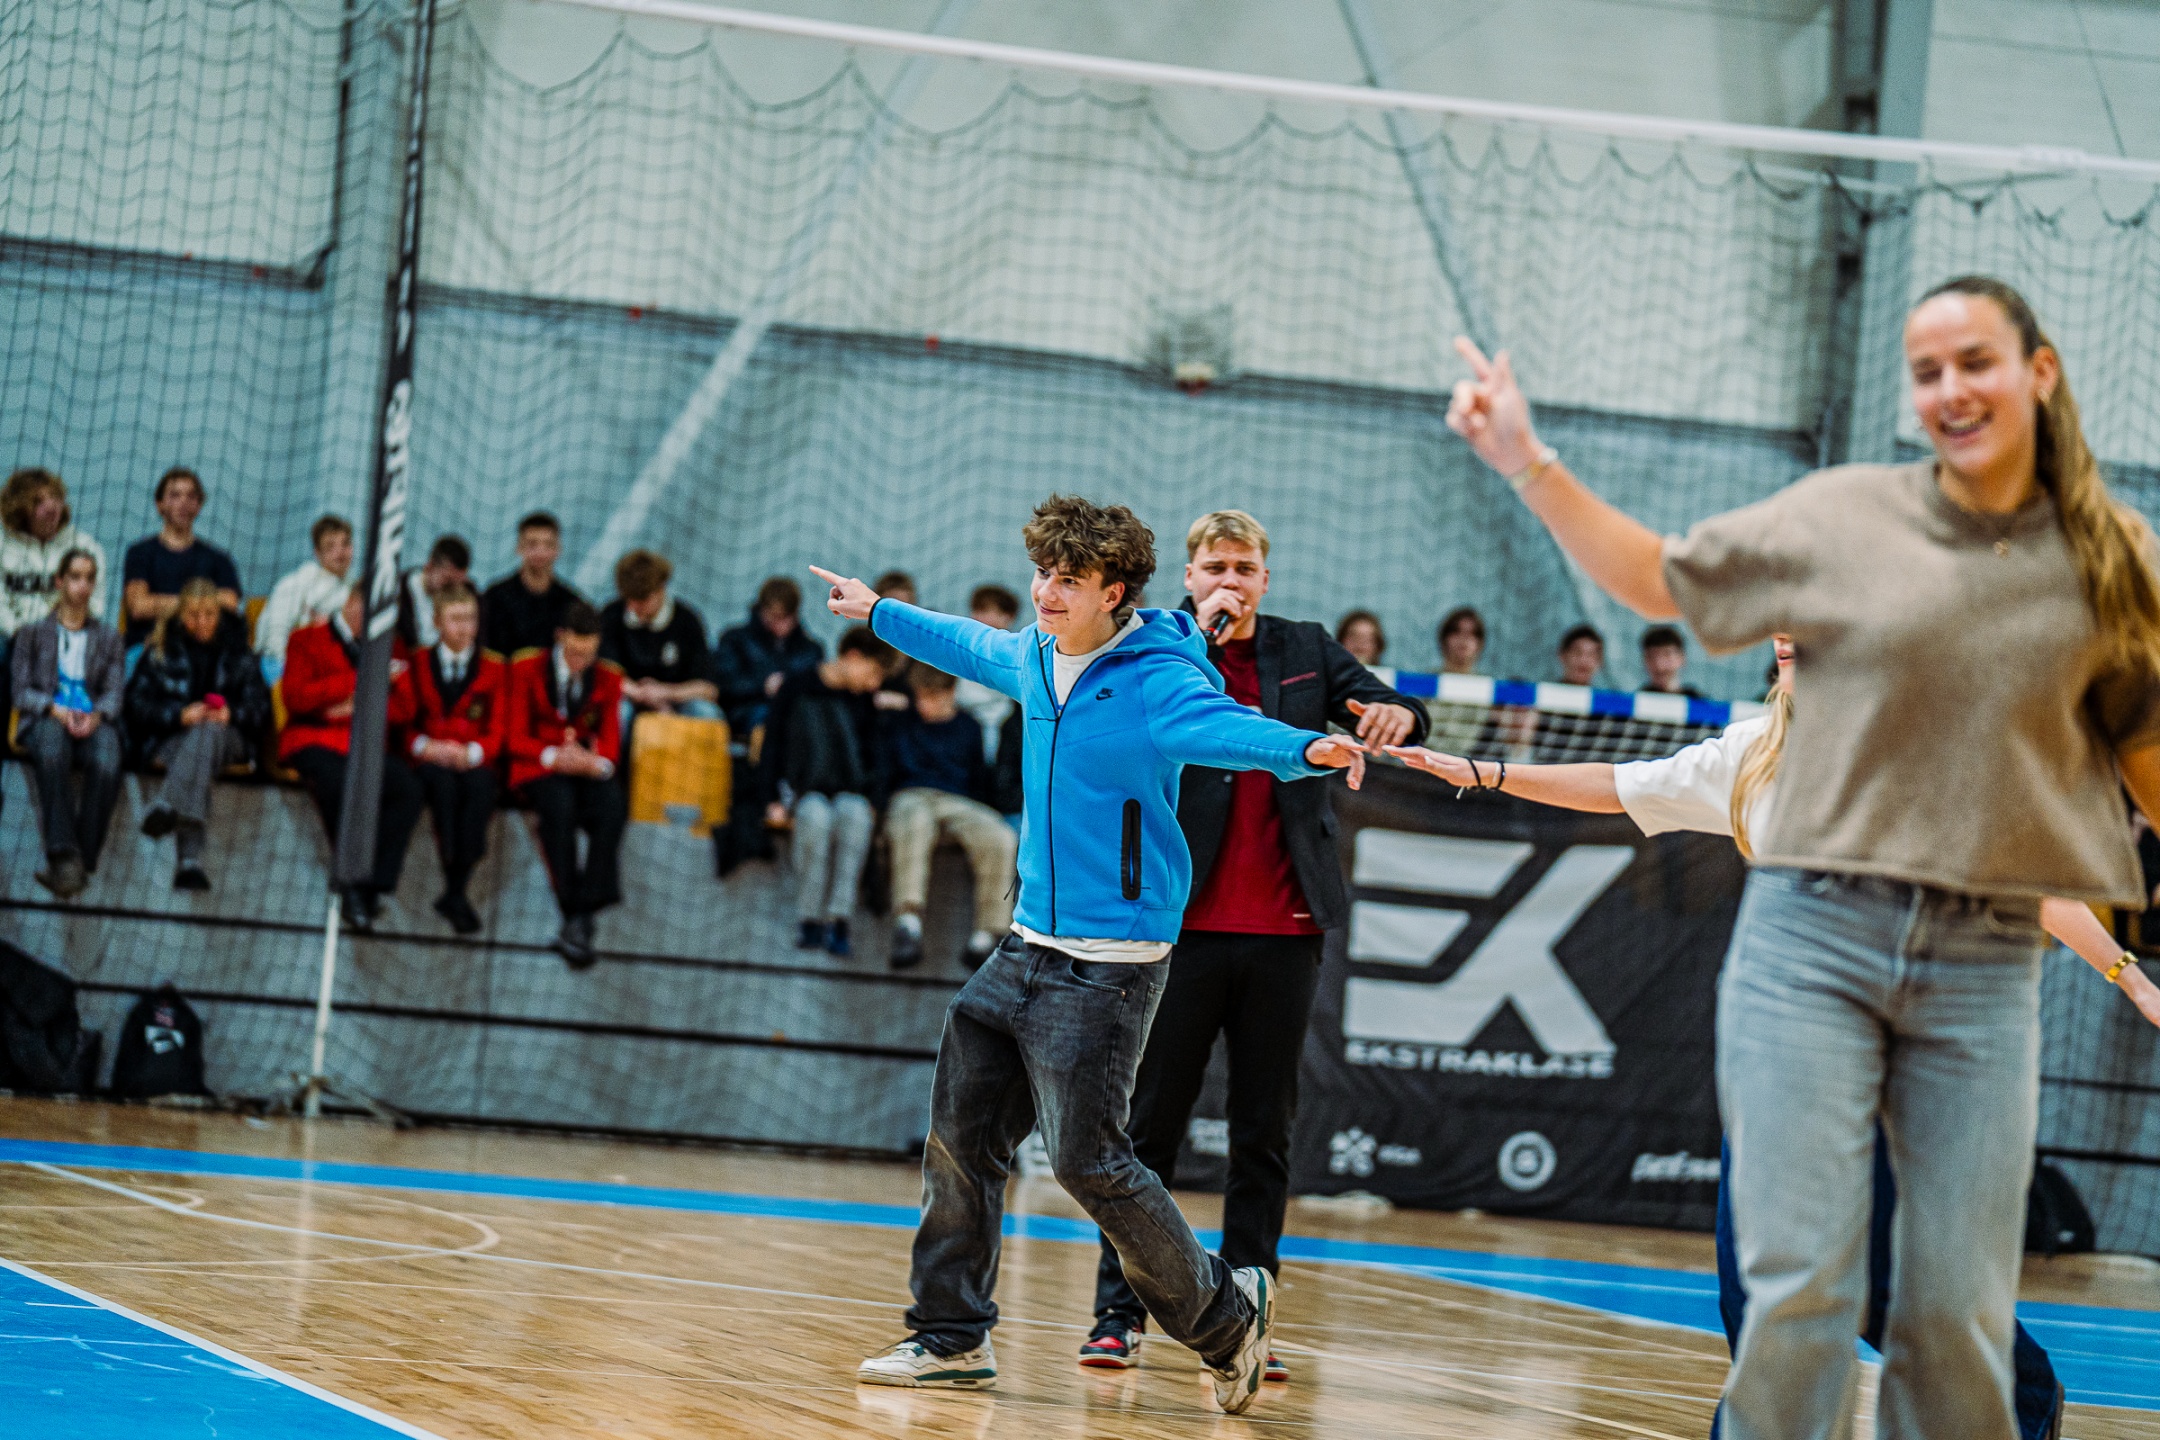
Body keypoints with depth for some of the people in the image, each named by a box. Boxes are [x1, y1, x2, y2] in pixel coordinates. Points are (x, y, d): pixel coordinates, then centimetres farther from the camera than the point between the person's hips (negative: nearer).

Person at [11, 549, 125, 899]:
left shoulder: (109, 638, 25)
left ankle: (80, 861, -36)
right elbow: (21, 691, 9)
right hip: (44, 721, -1)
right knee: (51, 753, -41)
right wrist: (56, 710, -12)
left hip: (94, 723, 1)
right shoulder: (33, 633, 21)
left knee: (107, 765, -38)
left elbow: (114, 692, 11)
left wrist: (95, 716, -13)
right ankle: (64, 855, -48)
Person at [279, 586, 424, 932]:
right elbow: (296, 698, -5)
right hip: (316, 741, -4)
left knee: (408, 789, -28)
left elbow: (403, 708, 11)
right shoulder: (307, 641, 13)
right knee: (341, 784, -38)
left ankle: (369, 888, -27)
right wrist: (364, 679, -9)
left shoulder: (388, 649, 24)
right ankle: (350, 883, -26)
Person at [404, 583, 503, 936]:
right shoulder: (416, 666, 17)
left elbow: (496, 732, 8)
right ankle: (457, 892, -39)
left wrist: (471, 752, -14)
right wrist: (425, 746, -11)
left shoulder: (494, 669, 15)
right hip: (428, 761, 0)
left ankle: (454, 892, -33)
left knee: (479, 788, -37)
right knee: (444, 784, -37)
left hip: (473, 761, 0)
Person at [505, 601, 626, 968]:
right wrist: (553, 757, -19)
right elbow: (516, 737, 0)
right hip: (538, 770, -2)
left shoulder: (608, 679, 13)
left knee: (613, 805, -33)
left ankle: (580, 921, -38)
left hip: (587, 769, 2)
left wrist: (598, 763, -18)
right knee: (560, 804, -38)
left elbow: (610, 740, 7)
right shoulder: (527, 670, 6)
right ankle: (573, 917, -40)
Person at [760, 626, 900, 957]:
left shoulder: (862, 701, 15)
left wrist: (872, 801, 0)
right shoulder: (797, 686, 4)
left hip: (850, 791, 2)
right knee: (817, 816, -38)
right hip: (802, 789, -2)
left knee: (855, 815, -34)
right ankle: (809, 920, -35)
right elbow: (774, 743, 3)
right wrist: (774, 799, -6)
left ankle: (838, 919, -42)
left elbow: (873, 756, 17)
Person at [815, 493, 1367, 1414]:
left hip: (1107, 965, -8)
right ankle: (952, 1338, 20)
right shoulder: (1036, 657, 8)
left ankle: (1226, 1314, 7)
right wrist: (880, 613, 47)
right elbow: (972, 646, 31)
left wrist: (1306, 750, -56)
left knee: (1086, 1158, -12)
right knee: (958, 1134, 7)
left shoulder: (1155, 681, -15)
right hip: (1027, 948, 8)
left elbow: (1224, 726, -35)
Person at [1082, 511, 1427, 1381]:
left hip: (1284, 932, 3)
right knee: (1151, 1120, 0)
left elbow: (1382, 707, 6)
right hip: (1185, 923, -3)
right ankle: (1119, 1310, 6)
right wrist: (1202, 634, -16)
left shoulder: (1305, 650, 11)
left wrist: (1398, 715, -18)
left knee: (1265, 1132, 5)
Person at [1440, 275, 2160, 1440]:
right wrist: (1528, 465, 8)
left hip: (1984, 968, 1)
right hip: (1814, 937, -1)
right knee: (1796, 1282, -7)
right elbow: (1663, 578, 14)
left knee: (1959, 1313, 2)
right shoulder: (1843, 514, 3)